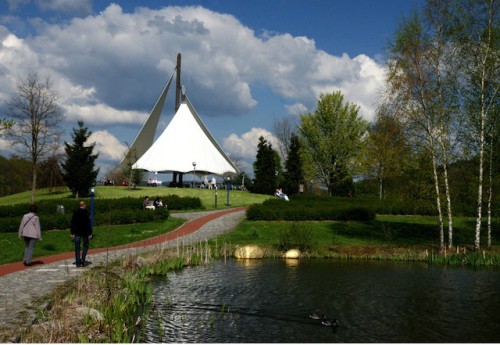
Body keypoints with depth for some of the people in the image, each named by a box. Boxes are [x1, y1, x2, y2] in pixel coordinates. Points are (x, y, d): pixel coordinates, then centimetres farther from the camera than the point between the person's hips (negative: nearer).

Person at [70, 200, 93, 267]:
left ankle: (78, 262, 6)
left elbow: (72, 223, 5)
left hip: (77, 232, 3)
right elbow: (88, 223, -11)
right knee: (85, 246, 12)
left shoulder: (75, 212, 3)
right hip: (85, 232, -3)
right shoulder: (86, 212, -9)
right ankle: (83, 260, 0)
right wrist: (90, 233, -7)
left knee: (77, 247, 6)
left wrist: (72, 233, 9)